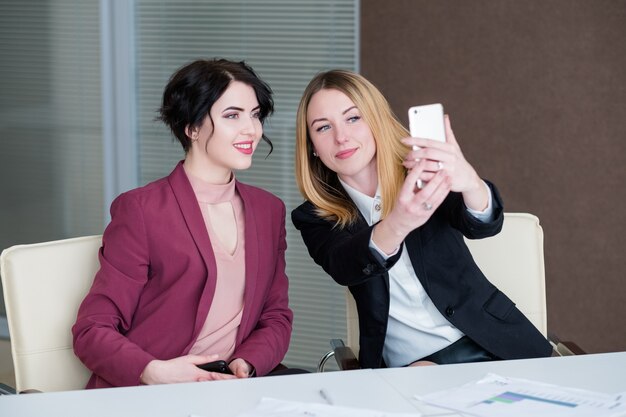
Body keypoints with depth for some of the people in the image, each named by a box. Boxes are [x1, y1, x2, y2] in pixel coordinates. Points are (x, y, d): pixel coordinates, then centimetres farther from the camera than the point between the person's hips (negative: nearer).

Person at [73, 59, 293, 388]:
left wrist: (246, 364, -6)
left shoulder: (269, 210, 16)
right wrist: (154, 371, -25)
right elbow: (92, 331, -5)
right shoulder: (141, 210, -3)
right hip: (145, 401, -6)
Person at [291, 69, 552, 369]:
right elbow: (342, 268, -19)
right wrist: (395, 226, -41)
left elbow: (485, 225, -16)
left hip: (489, 346, 1)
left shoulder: (423, 173, 2)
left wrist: (468, 182, -41)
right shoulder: (315, 218, 3)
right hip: (403, 371, -1)